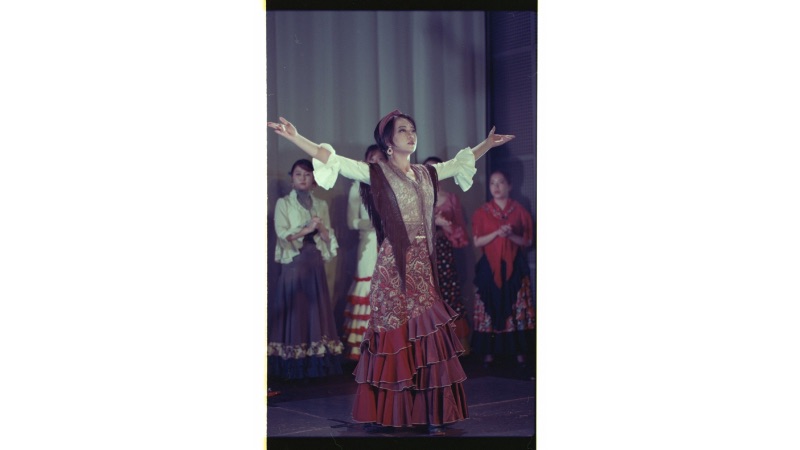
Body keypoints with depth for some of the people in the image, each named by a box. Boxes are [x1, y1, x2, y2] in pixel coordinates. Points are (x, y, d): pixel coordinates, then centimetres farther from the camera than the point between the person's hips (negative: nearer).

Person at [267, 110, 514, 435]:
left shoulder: (426, 173, 14)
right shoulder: (376, 173, -2)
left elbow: (461, 162, 29)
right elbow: (335, 161, -13)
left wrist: (488, 143, 35)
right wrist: (294, 138, -24)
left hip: (423, 266, 5)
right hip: (393, 267, -5)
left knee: (426, 338, 3)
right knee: (394, 338, -3)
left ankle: (432, 414, 6)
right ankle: (388, 415, 4)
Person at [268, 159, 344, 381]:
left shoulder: (321, 205, 13)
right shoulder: (283, 203, 3)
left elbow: (329, 238, 10)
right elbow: (282, 234, -8)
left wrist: (320, 228, -9)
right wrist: (307, 229, -16)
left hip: (315, 263, 3)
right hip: (293, 263, -3)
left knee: (316, 309, 0)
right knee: (293, 310, -6)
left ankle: (317, 363, 3)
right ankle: (293, 366, -3)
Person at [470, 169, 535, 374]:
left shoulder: (519, 211, 4)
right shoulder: (482, 212, 4)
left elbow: (528, 241, 3)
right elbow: (477, 242, -2)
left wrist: (511, 236, -14)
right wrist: (497, 233, -16)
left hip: (514, 266, 0)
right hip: (490, 267, 0)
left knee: (516, 309, 0)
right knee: (490, 308, 0)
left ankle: (519, 352, 7)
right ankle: (489, 352, 6)